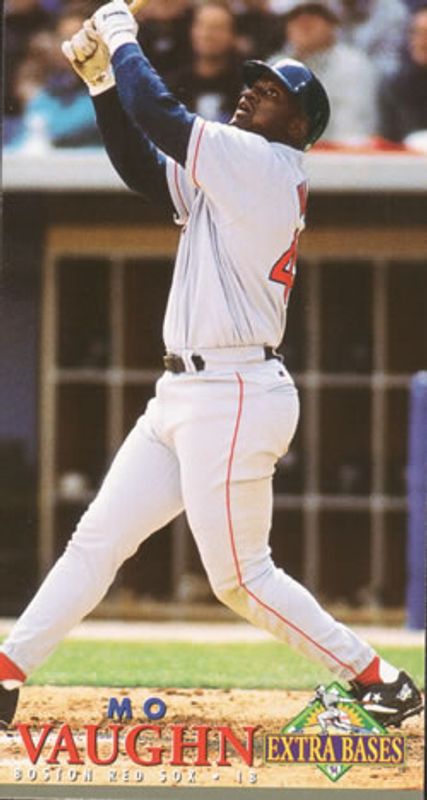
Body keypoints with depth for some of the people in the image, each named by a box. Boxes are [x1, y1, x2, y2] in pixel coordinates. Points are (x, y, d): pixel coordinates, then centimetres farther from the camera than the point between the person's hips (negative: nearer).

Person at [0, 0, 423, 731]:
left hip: (234, 396, -10)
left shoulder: (264, 165, -11)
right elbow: (142, 166, 20)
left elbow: (164, 119, -18)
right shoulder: (235, 178, 16)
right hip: (183, 396, 10)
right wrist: (104, 80, 9)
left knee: (241, 578, -5)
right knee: (97, 540, 6)